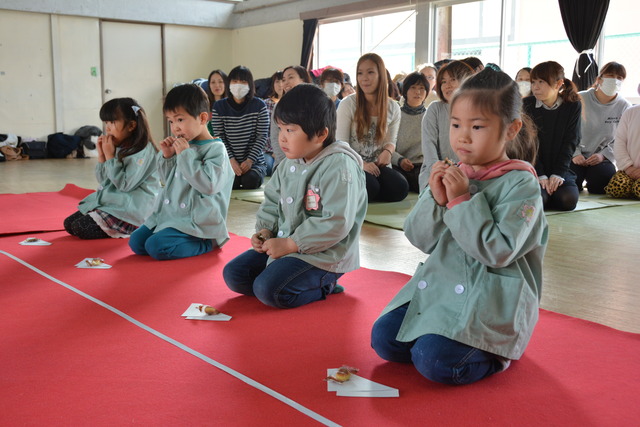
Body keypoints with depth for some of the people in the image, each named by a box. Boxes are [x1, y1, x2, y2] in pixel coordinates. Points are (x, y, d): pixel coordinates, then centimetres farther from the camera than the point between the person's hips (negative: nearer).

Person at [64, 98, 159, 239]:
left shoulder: (144, 151, -16)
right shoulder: (119, 148, 9)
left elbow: (124, 185, -22)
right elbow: (103, 180, 14)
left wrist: (110, 156, -18)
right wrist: (101, 156, 0)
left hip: (129, 210, -9)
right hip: (109, 201, 9)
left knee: (80, 228, -17)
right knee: (69, 223, 5)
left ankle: (126, 229, -3)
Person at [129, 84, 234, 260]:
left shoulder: (215, 149, -12)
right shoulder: (185, 146, 10)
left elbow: (208, 185, -25)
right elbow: (168, 180, 20)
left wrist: (185, 155, -22)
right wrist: (167, 156, 1)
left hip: (196, 220, -8)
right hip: (169, 213, 8)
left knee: (156, 246, -22)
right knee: (136, 242, 3)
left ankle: (206, 244, -3)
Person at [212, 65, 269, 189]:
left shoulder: (259, 105, 1)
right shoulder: (219, 106, 3)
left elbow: (262, 136, -2)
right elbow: (219, 137, 1)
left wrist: (250, 160, -13)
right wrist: (231, 160, -12)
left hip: (255, 161, 0)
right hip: (229, 161, 0)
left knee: (250, 180, -29)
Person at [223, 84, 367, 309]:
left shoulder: (339, 166, -20)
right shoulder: (289, 165, 6)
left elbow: (336, 223, -26)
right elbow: (272, 203, 18)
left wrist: (289, 244, -22)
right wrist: (264, 232, -2)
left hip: (322, 255, -9)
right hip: (284, 245, 9)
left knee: (268, 289, -26)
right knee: (233, 273, 5)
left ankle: (323, 286, -1)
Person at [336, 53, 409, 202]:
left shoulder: (393, 108, 6)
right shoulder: (348, 104, -6)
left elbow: (391, 141, 14)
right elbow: (341, 144, -7)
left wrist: (388, 151, -12)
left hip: (378, 166, 4)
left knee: (401, 187, -25)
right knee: (370, 187, -34)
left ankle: (361, 197, 1)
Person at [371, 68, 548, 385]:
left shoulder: (521, 184, -10)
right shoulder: (453, 176, 6)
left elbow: (499, 251, -21)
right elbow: (421, 240, 4)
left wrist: (461, 201, -21)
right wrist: (435, 200, -13)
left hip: (492, 301, -6)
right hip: (439, 285, 7)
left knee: (434, 360, -22)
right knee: (384, 338, -3)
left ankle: (494, 354, 7)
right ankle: (460, 340, 14)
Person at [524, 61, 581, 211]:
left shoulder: (573, 106, 0)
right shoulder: (528, 105, -3)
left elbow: (570, 142, -3)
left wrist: (558, 174, -15)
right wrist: (540, 175, -17)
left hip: (560, 169, 1)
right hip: (534, 169, -1)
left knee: (568, 200, -25)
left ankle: (549, 193, 9)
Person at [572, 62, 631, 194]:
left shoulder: (624, 107, 2)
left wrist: (603, 155, -14)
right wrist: (575, 154, -13)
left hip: (602, 158, 1)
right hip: (576, 156, -1)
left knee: (605, 181, -29)